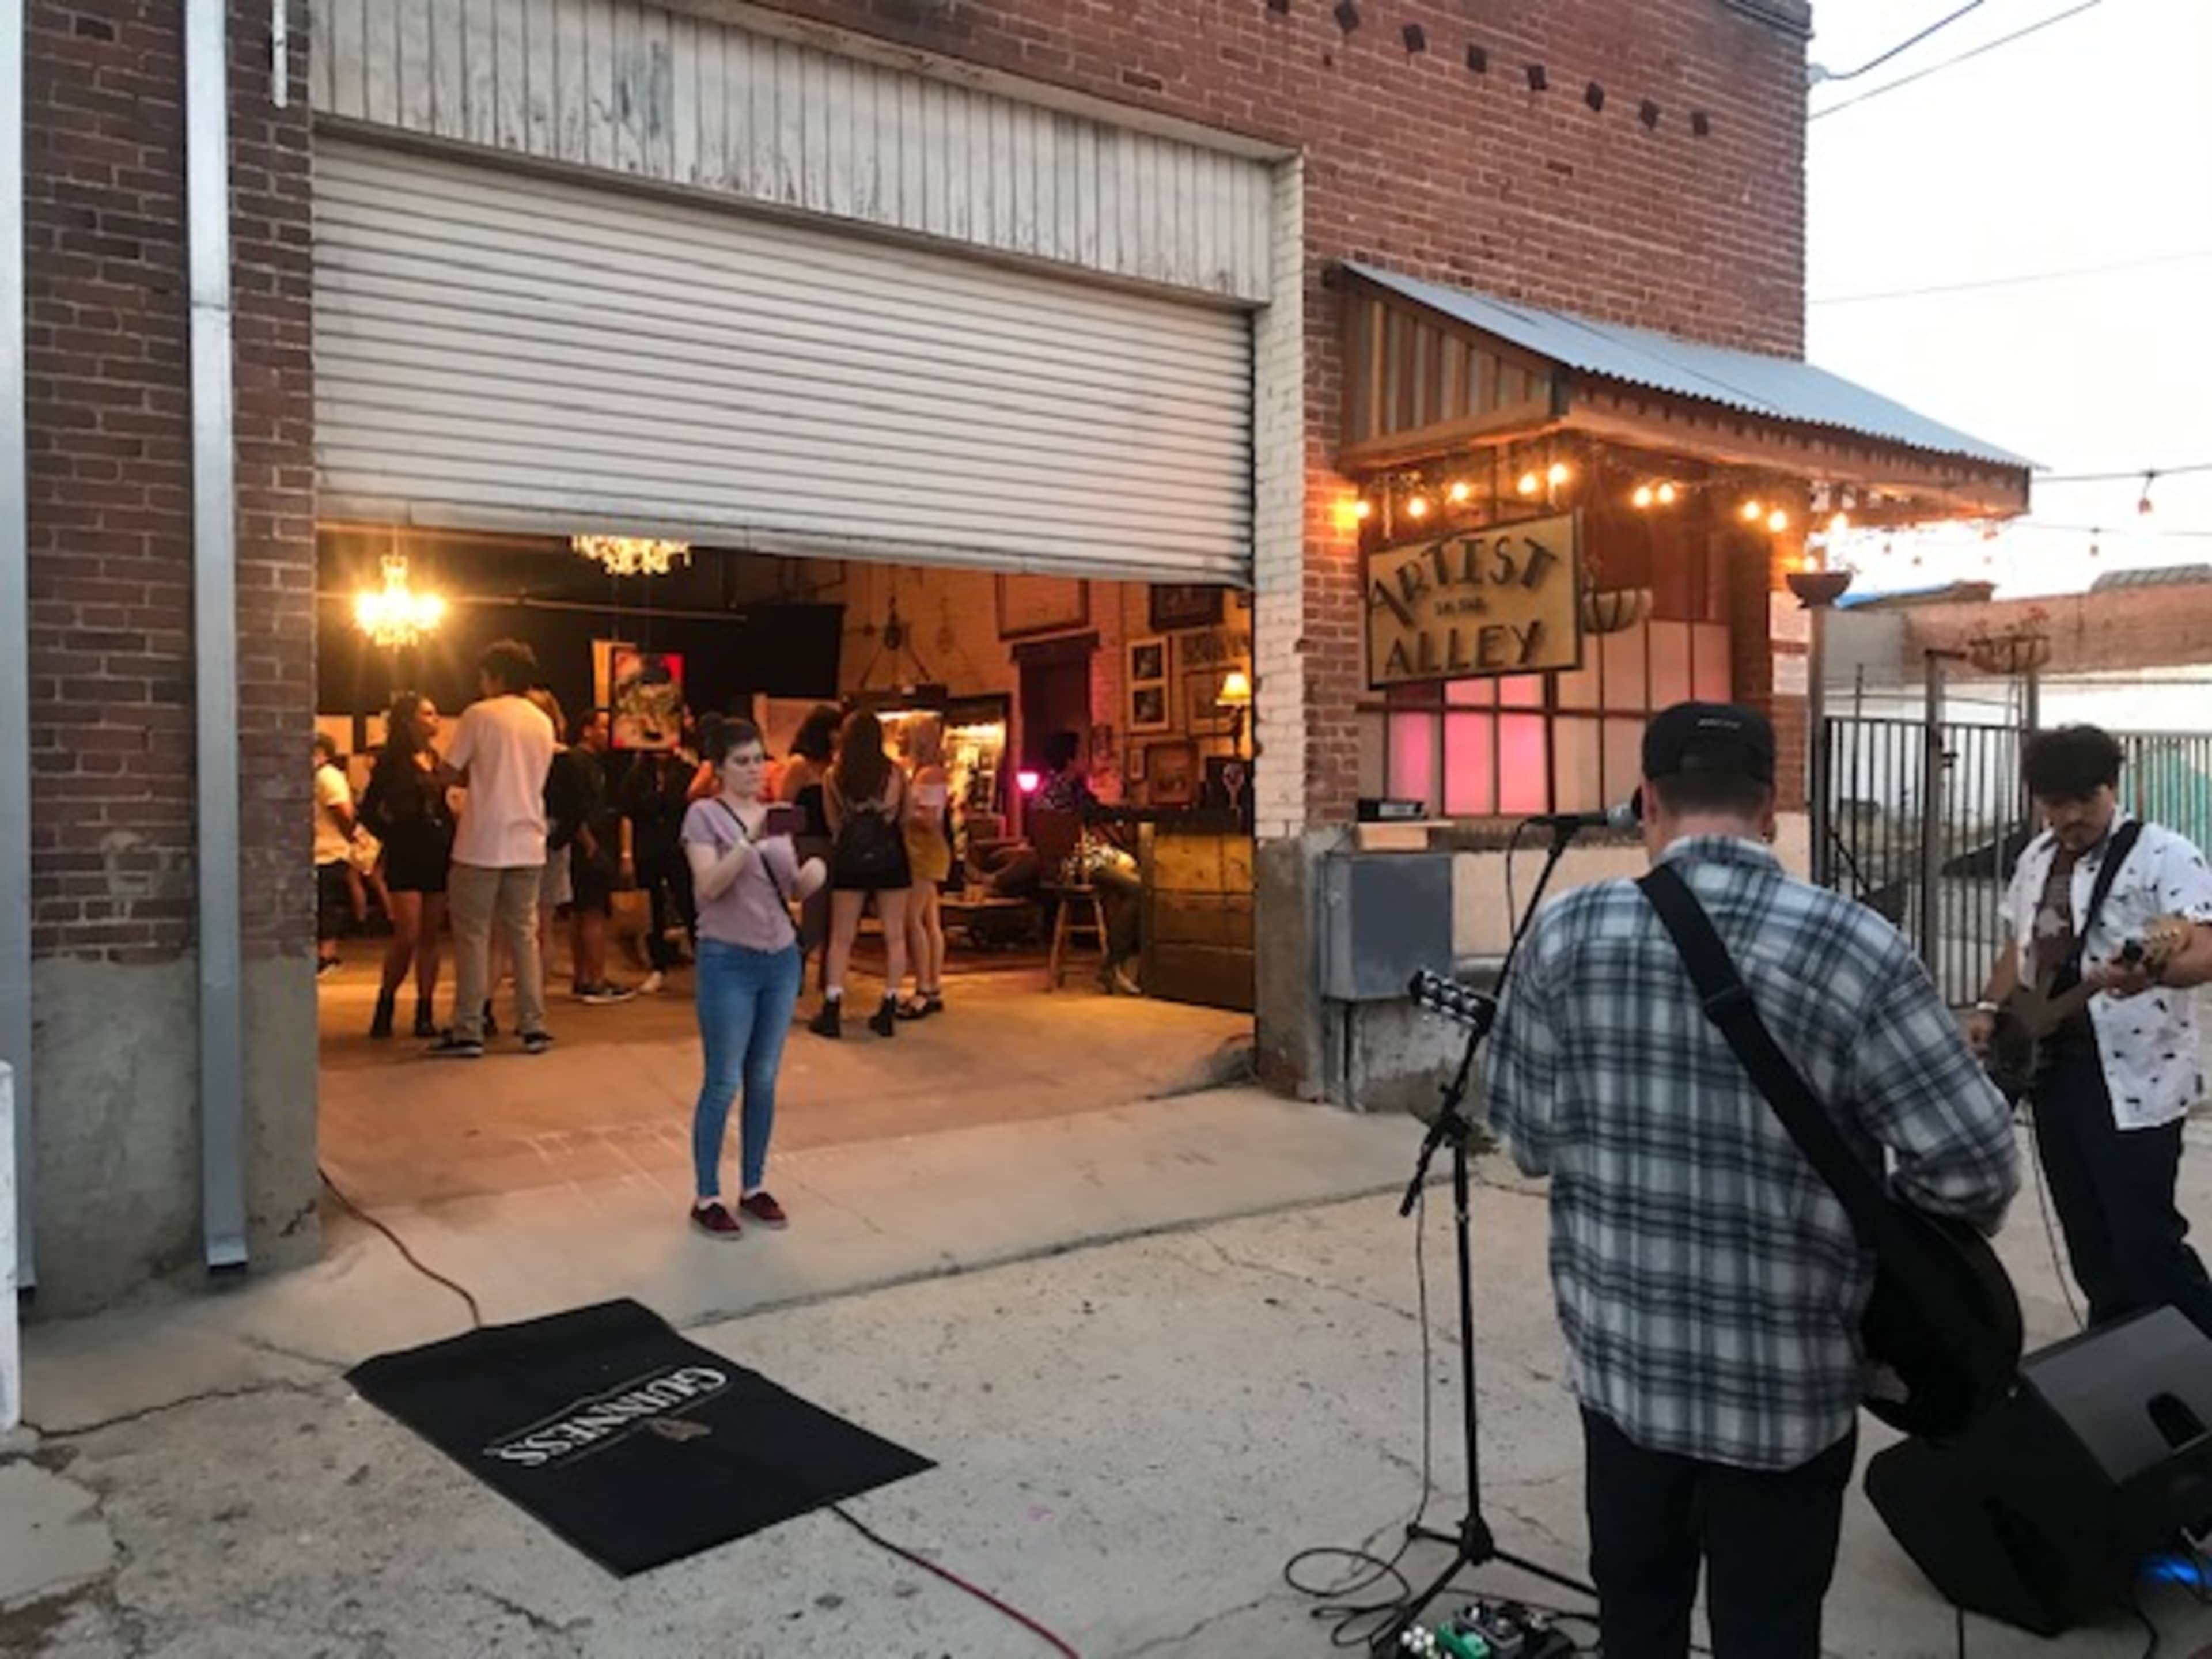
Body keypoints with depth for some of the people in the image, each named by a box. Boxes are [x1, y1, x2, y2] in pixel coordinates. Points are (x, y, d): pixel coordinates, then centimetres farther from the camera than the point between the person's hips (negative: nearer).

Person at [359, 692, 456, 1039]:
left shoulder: (436, 760, 14)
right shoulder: (392, 761, -2)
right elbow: (369, 810, -1)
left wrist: (451, 841, 1)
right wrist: (393, 838, -6)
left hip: (438, 857, 5)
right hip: (406, 859, -5)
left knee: (430, 938, 5)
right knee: (407, 937, -10)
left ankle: (425, 1013, 10)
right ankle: (386, 1004, 9)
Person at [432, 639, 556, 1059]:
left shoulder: (479, 715, -7)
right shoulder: (543, 723, 9)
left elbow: (451, 772, -4)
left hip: (482, 844, -5)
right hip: (528, 844, 5)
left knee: (472, 937, 2)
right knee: (524, 934, 11)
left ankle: (468, 1032, 3)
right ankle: (534, 1027, 10)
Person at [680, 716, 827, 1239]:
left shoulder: (777, 814, 10)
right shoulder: (705, 815, -6)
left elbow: (794, 890, 11)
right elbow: (708, 887, -19)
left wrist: (813, 874, -11)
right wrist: (751, 840, -30)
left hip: (782, 959, 5)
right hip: (728, 961, -5)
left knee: (764, 1082, 11)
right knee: (723, 1083, -1)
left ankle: (754, 1187, 21)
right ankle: (706, 1198, 10)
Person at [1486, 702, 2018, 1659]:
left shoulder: (1566, 935, -10)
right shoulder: (1851, 948, -17)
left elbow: (1526, 1139, -2)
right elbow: (1976, 1164, -17)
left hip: (1621, 1359, 2)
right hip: (1786, 1385, -2)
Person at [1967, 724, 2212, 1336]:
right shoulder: (2036, 859, 12)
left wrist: (2154, 971, -44)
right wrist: (1990, 1008, 7)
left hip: (2133, 1080, -7)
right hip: (2052, 1069, 7)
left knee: (2146, 1240, -7)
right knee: (2088, 1239, 14)